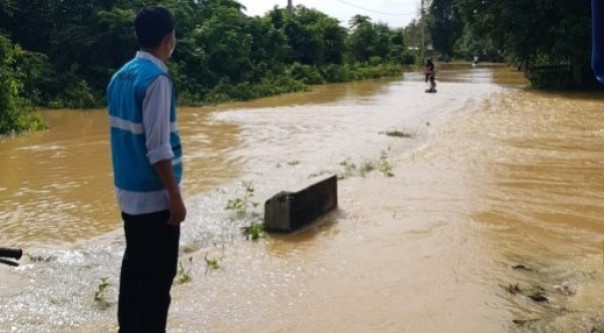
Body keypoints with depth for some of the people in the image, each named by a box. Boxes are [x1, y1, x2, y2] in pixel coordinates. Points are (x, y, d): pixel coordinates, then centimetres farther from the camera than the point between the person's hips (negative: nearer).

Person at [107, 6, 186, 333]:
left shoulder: (121, 76, 9)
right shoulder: (156, 79, -17)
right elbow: (158, 149, -20)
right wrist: (175, 197, -15)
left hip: (129, 192, 9)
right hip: (154, 196, -9)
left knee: (134, 266, 16)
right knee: (157, 276, 0)